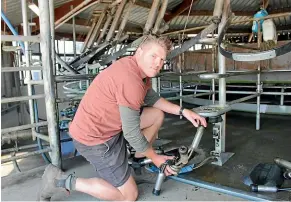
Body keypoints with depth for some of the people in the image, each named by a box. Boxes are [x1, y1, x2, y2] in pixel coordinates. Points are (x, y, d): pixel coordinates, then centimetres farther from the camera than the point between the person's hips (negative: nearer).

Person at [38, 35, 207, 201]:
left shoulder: (140, 68, 1)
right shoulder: (131, 80, -29)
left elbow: (153, 99, 16)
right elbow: (132, 134, -23)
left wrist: (183, 111, 5)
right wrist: (155, 158, -7)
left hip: (107, 124, 10)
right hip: (94, 137, -10)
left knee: (157, 114, 10)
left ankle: (136, 159, 25)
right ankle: (63, 181, 4)